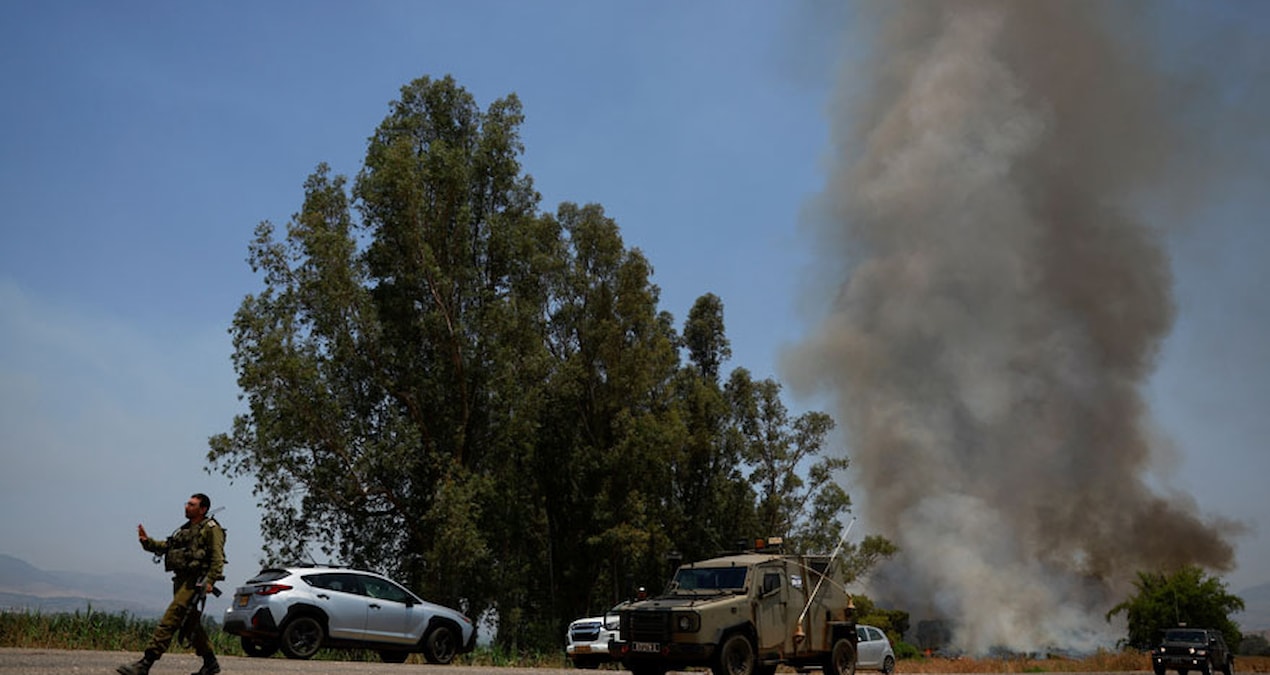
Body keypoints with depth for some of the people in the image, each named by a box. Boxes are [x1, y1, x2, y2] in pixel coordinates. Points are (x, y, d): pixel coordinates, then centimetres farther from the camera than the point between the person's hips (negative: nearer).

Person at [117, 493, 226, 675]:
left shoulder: (211, 528, -4)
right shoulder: (185, 529, 23)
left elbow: (217, 557, -13)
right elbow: (166, 546, 17)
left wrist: (210, 580, -22)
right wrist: (147, 541, 2)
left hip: (195, 581, -9)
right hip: (181, 579, 9)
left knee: (170, 620, -15)